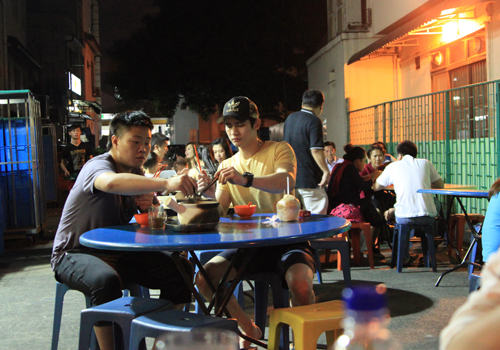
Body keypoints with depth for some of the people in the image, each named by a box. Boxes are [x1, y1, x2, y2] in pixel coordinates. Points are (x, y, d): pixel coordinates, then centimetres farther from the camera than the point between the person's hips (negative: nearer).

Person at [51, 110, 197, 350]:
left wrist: (148, 206, -11)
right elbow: (111, 182, -44)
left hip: (117, 253, 7)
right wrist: (166, 183, -55)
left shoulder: (135, 172, 8)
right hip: (75, 254, -7)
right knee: (106, 280, -40)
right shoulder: (97, 166, -17)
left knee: (180, 270, -9)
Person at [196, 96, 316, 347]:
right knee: (204, 279, -16)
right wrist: (210, 194, -24)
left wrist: (246, 179, -44)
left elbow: (286, 181, -26)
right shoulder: (227, 166, 11)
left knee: (301, 288, -32)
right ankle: (249, 330, 9)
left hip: (286, 239, -4)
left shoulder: (279, 150, -2)